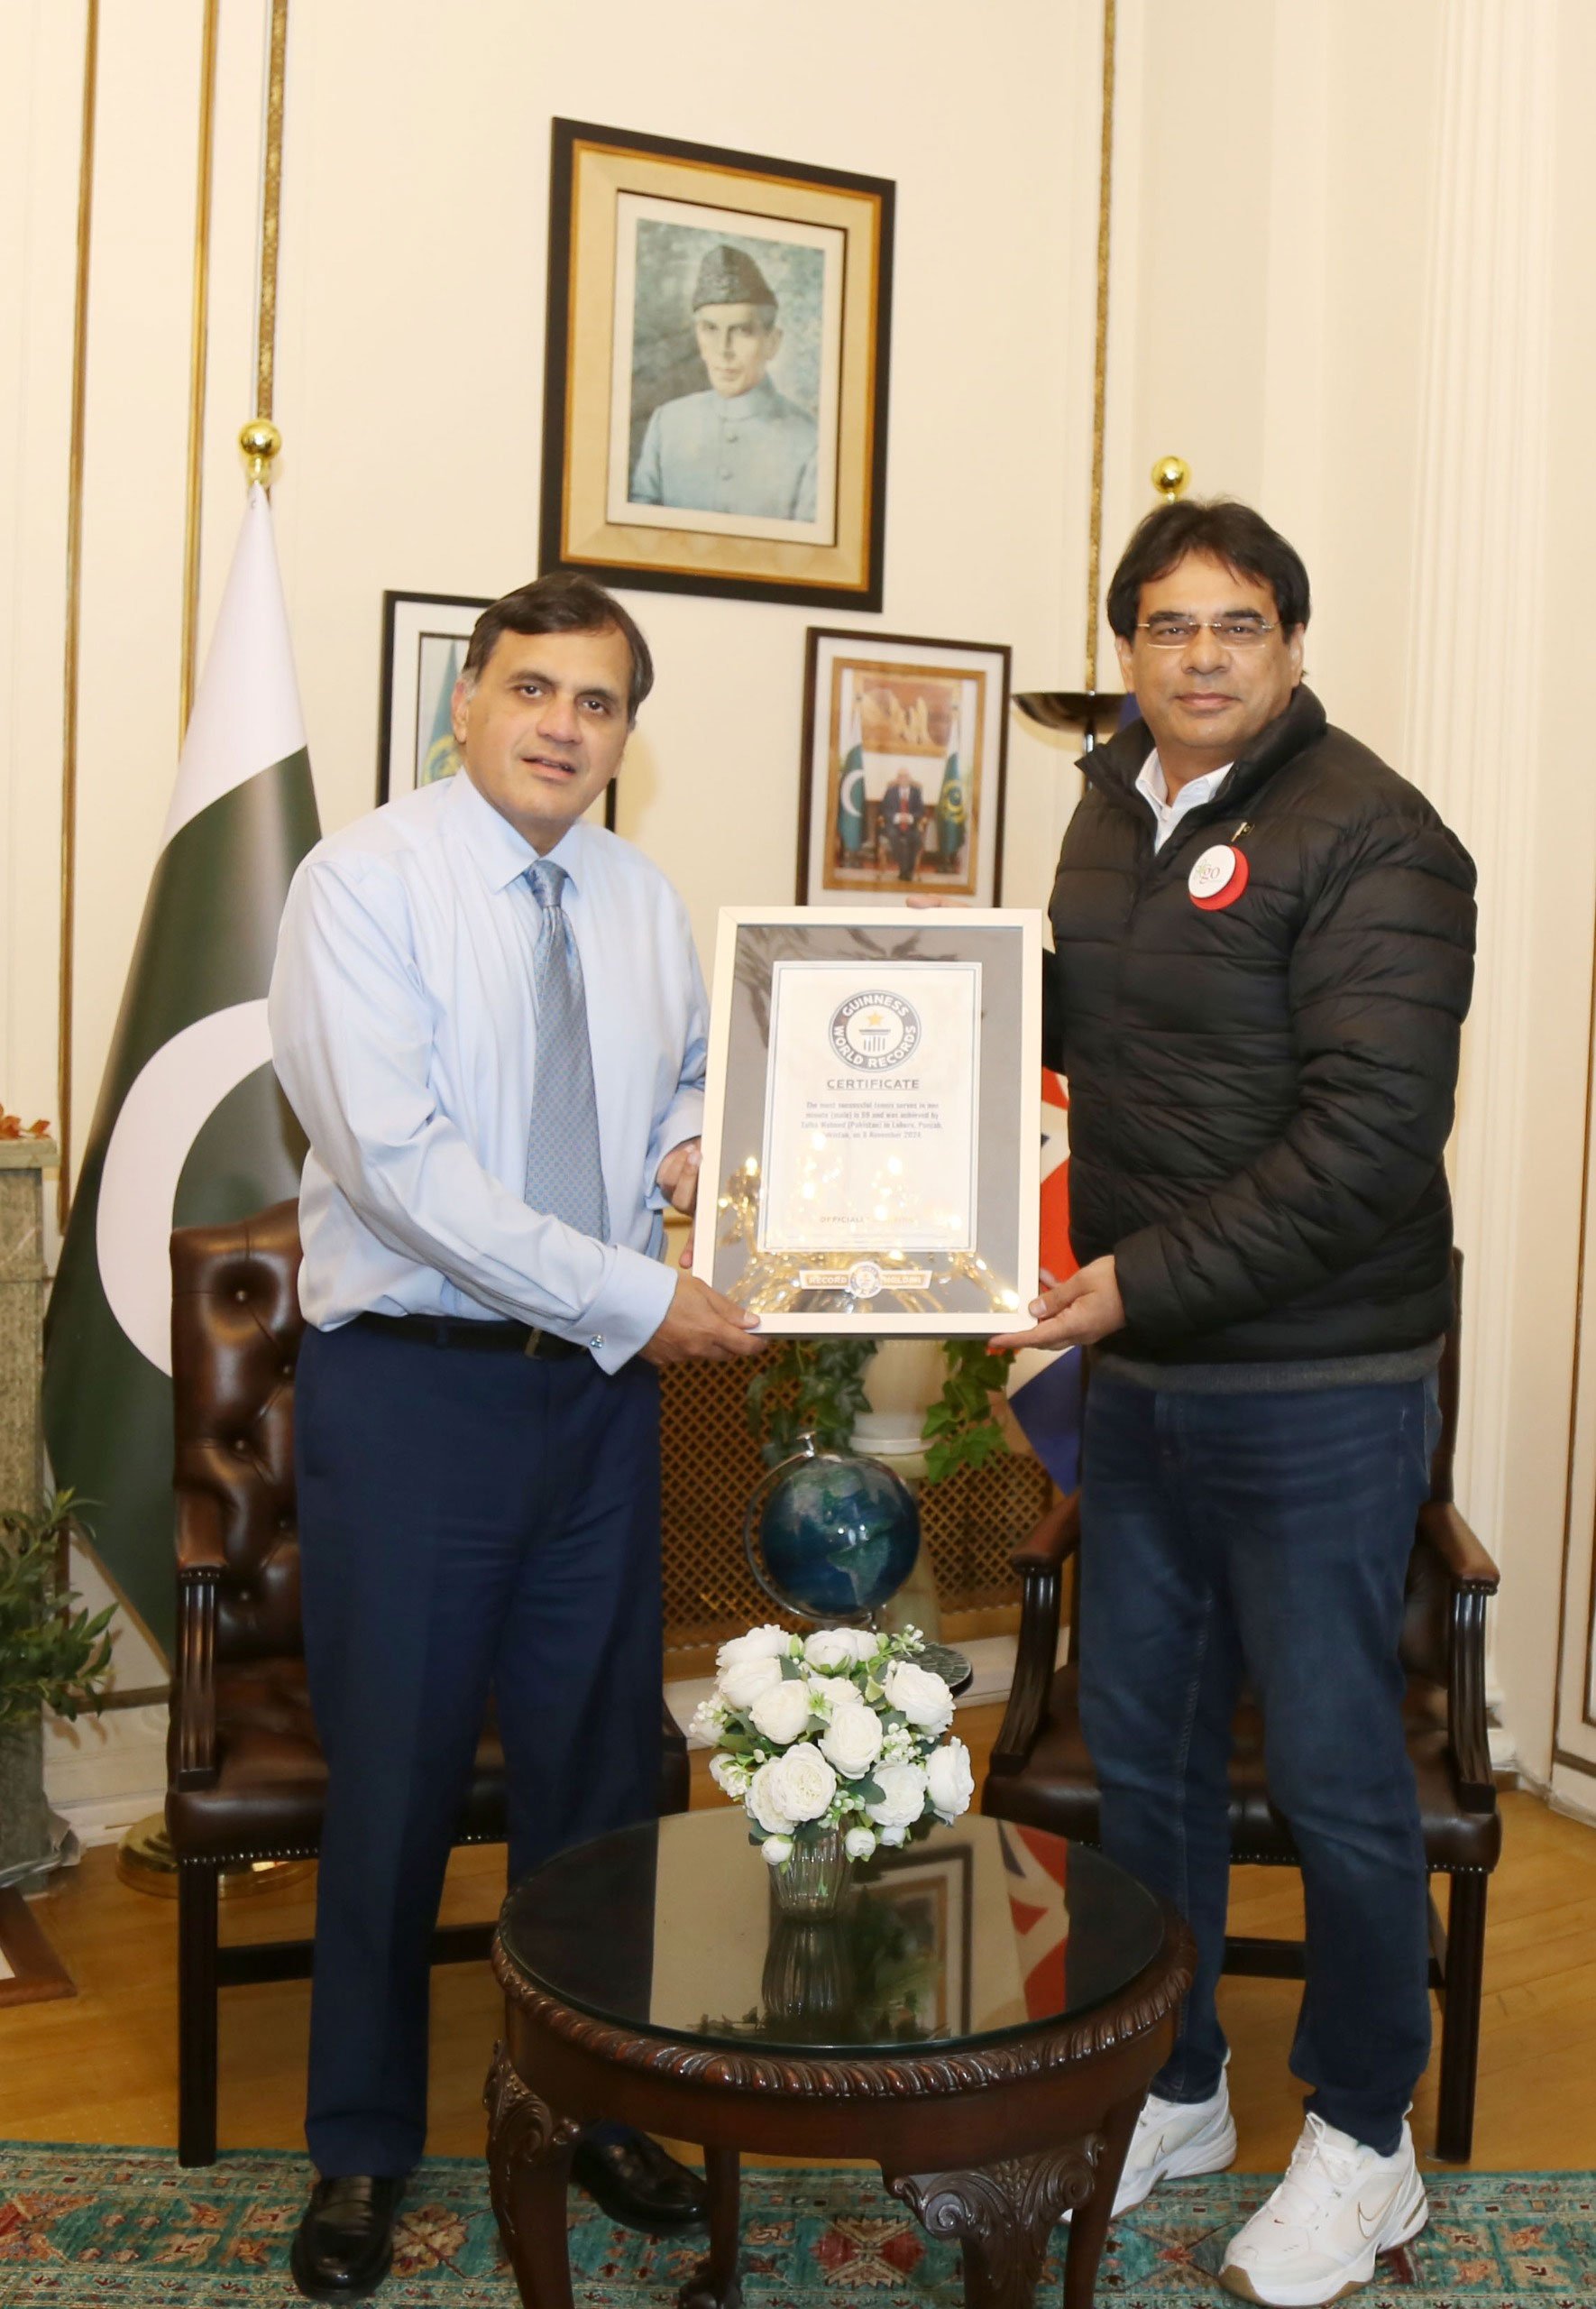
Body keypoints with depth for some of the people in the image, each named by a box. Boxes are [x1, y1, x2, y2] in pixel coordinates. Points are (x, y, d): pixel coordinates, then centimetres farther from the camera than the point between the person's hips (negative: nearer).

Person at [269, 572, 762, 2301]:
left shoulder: (647, 903, 9)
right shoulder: (365, 881, -9)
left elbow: (693, 1079, 24)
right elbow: (397, 1158, -19)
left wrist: (693, 1151, -1)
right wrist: (632, 1296, -19)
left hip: (601, 1383, 5)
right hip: (409, 1381, -5)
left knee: (601, 1756, 13)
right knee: (396, 1766, 6)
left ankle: (586, 2104, 33)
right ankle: (362, 2146, 27)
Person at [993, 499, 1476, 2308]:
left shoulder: (1364, 838, -14)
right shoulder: (1112, 816, 11)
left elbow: (1371, 1136, -21)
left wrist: (1147, 1277, -22)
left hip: (1314, 1388, -7)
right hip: (1141, 1376, 7)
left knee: (1332, 1775, 7)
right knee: (1139, 1751, 16)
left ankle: (1363, 2141, 28)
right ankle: (1172, 2090, 37)